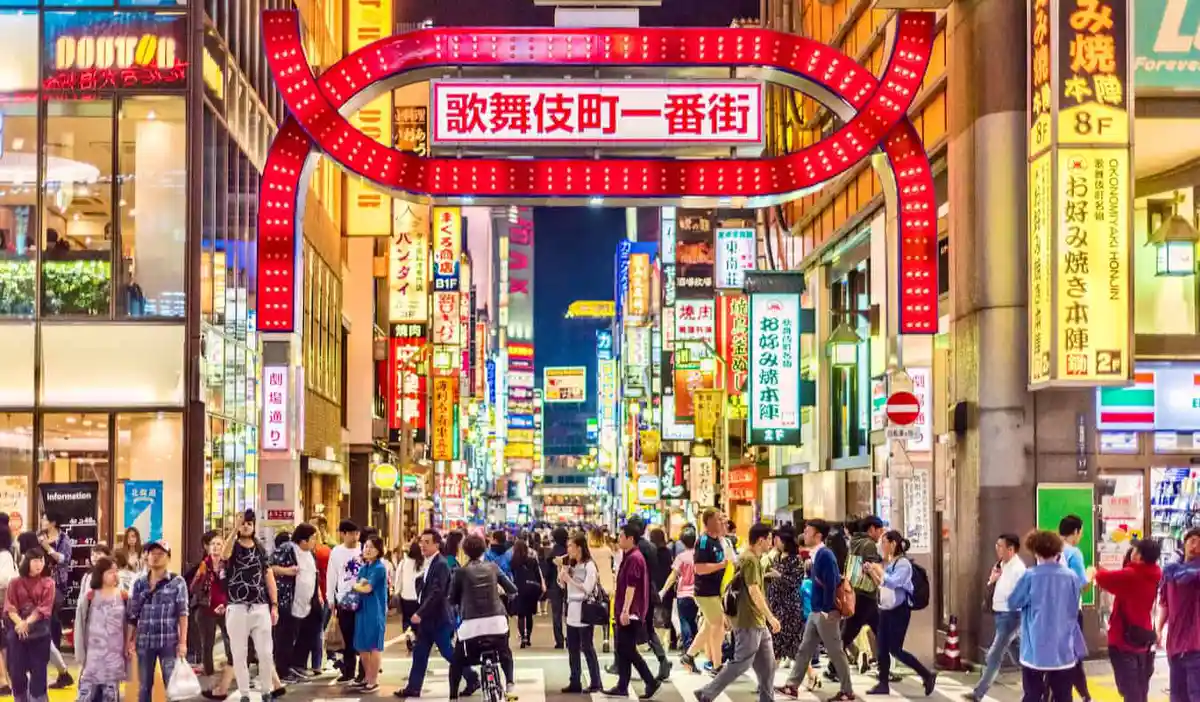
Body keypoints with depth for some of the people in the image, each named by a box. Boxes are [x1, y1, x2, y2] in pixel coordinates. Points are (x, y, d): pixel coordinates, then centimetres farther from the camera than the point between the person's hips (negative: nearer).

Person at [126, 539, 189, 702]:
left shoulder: (177, 582, 0)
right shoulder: (139, 583, 9)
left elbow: (182, 614, -4)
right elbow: (133, 615, 10)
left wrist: (183, 641, -10)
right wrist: (130, 640, 5)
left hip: (169, 642, -3)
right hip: (145, 642, 3)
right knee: (144, 687, 10)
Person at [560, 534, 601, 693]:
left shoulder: (589, 566, -10)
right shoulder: (571, 565, 12)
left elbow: (587, 589, -17)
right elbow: (563, 585, 13)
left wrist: (570, 580, -14)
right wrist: (561, 569, 0)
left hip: (584, 612, -8)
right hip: (572, 612, 8)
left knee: (587, 648, -3)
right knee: (572, 649, 9)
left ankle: (596, 683, 4)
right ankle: (575, 683, 15)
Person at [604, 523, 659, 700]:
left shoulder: (634, 558, -16)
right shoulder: (628, 557, 15)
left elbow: (631, 586, -23)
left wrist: (625, 610, -27)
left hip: (630, 613, -10)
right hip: (625, 612, 10)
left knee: (628, 651, -7)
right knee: (623, 650, 10)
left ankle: (651, 682, -2)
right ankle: (622, 687, 12)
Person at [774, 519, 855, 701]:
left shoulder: (826, 555, -17)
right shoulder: (817, 554, 11)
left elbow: (831, 583, -22)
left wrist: (827, 610, -21)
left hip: (826, 613, -9)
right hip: (816, 611, 9)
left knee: (836, 652, 0)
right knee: (804, 649, 12)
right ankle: (792, 686, 17)